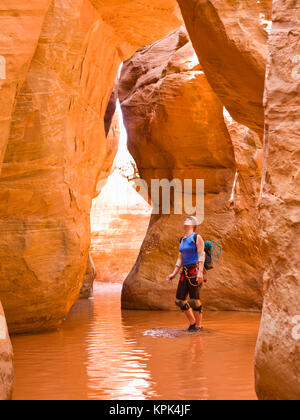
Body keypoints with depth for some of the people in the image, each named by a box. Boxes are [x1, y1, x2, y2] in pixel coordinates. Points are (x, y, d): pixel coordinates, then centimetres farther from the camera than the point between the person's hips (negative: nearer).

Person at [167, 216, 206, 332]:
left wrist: (200, 272, -21)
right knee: (179, 300, 4)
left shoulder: (197, 238, -3)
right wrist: (174, 274, 14)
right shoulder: (182, 240, 18)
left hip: (195, 270, -7)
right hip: (185, 272, 7)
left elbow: (201, 255, -11)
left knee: (194, 299, -7)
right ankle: (192, 322, 18)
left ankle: (198, 325, 4)